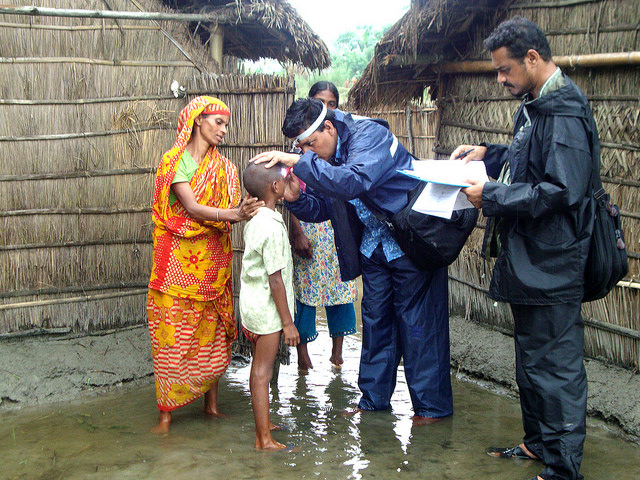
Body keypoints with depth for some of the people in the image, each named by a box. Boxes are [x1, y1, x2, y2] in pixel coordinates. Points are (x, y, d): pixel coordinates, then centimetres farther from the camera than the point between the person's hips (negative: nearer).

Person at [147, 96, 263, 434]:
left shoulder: (222, 166, 13)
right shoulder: (175, 160, -4)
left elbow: (230, 208, 0)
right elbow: (191, 207, -17)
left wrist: (247, 212, -22)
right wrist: (234, 214, -29)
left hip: (213, 262, 5)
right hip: (180, 260, -5)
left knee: (213, 334, 8)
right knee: (173, 337, -3)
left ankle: (211, 403, 21)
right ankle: (166, 413, 7)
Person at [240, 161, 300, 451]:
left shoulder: (252, 220, 5)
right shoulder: (272, 227, -22)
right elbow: (275, 279, -21)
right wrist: (288, 322, -16)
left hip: (250, 305, 9)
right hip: (267, 310, -9)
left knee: (258, 370, 19)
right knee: (262, 373, -2)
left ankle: (263, 424, 34)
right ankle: (264, 439, 6)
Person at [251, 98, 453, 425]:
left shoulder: (370, 135, -22)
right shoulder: (324, 157, 2)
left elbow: (354, 181, -41)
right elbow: (322, 208, 6)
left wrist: (298, 162, -42)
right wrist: (295, 198, -15)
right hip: (374, 247, 8)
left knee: (417, 323, -3)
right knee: (375, 318, 12)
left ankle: (432, 405, 9)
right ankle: (374, 398, 24)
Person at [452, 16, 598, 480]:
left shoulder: (564, 112, -20)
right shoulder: (535, 106, 12)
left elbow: (561, 190, -26)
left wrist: (492, 195, -19)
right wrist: (488, 153, 11)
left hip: (551, 265, -11)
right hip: (527, 260, 11)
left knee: (556, 365, -1)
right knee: (531, 357, 21)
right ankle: (538, 442, 37)